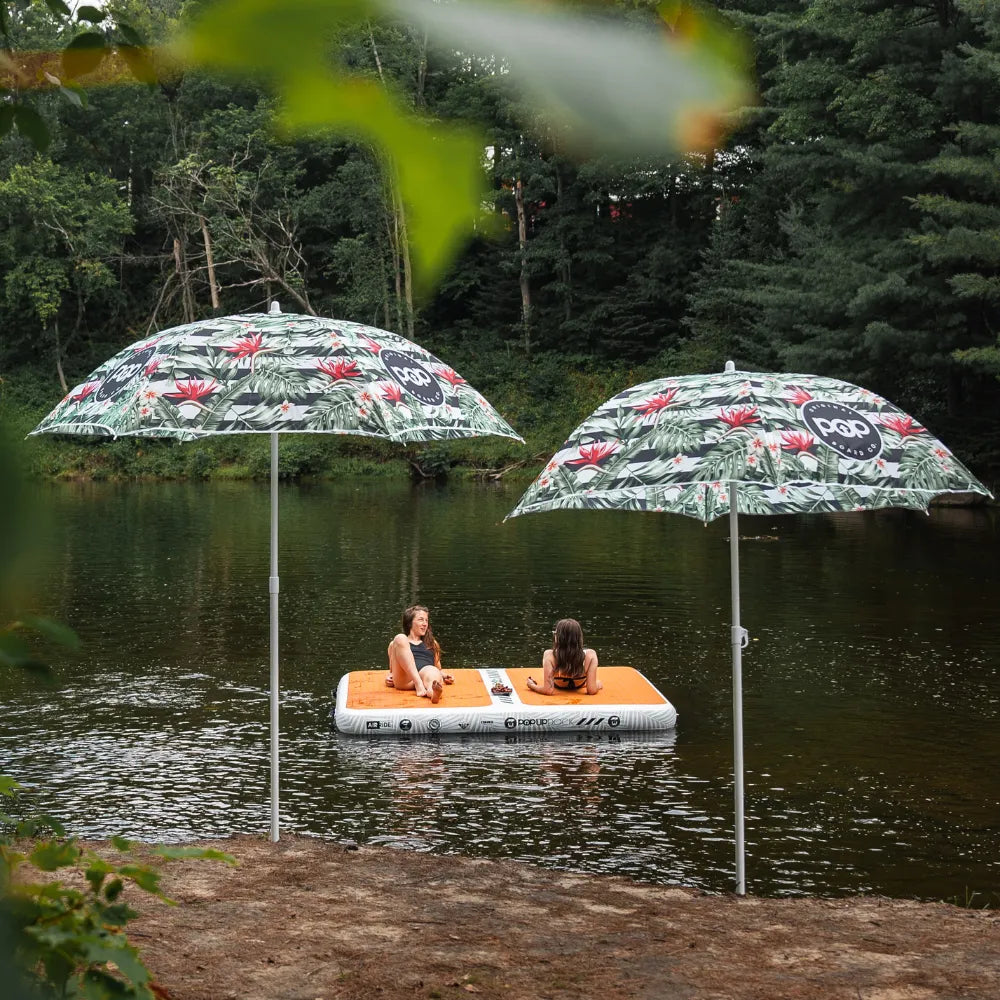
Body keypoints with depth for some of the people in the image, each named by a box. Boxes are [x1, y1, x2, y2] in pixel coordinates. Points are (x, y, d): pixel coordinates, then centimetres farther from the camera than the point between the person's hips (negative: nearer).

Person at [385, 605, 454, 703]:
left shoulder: (432, 643, 36)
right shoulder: (395, 643, 30)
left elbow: (438, 668, 33)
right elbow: (392, 670, 28)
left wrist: (445, 676, 10)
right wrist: (389, 679, 5)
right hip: (405, 679, -1)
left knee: (433, 672, -37)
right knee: (400, 638, -22)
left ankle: (434, 692, -77)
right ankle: (419, 685, -41)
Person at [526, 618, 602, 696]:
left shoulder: (549, 655, -38)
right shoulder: (590, 655, -35)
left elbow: (548, 690, -35)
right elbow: (592, 690, -31)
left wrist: (532, 686, -16)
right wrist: (598, 685, -9)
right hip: (578, 686, 0)